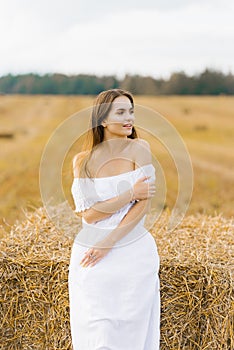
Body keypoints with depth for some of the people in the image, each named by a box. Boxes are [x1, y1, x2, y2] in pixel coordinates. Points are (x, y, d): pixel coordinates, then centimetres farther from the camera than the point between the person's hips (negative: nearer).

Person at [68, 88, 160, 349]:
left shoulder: (139, 148, -5)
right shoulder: (82, 160, -2)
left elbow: (144, 205, -11)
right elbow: (88, 214, -9)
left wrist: (107, 244, -14)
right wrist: (131, 193, -16)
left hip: (133, 252, -1)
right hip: (90, 254, 1)